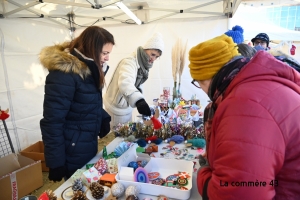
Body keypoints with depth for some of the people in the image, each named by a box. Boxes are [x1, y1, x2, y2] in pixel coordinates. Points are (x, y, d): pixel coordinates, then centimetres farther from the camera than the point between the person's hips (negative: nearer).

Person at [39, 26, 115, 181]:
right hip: (73, 154, -8)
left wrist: (104, 119, -1)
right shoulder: (63, 74, -24)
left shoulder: (89, 69, 4)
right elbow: (52, 123, -22)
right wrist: (56, 163, -18)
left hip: (89, 146, 8)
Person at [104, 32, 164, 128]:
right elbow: (125, 83, -46)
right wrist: (139, 100, -62)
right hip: (117, 106, -8)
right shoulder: (129, 62, -27)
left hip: (127, 106, 8)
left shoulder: (143, 64, 3)